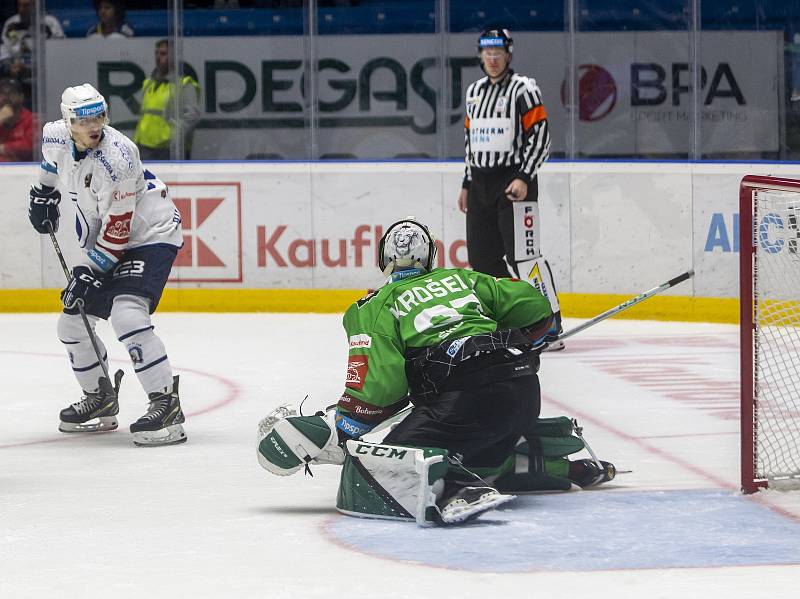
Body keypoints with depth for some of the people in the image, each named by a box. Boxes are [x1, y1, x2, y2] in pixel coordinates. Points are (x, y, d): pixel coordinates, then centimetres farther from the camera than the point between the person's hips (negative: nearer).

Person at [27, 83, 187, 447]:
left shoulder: (116, 160, -29)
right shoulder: (57, 137, -7)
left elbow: (117, 230, -26)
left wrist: (90, 272, -24)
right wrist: (44, 193, 23)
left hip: (148, 236, -9)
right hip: (103, 243, 9)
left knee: (126, 314, -28)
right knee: (72, 321, 10)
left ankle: (167, 403, -29)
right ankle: (100, 400, 28)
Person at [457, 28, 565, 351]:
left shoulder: (524, 89, -7)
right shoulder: (475, 92, 16)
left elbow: (540, 136, -12)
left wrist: (524, 178, -19)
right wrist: (467, 184, 21)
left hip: (513, 182, -8)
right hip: (481, 184, 8)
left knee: (522, 255, -14)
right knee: (482, 256, 6)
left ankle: (551, 326, -12)